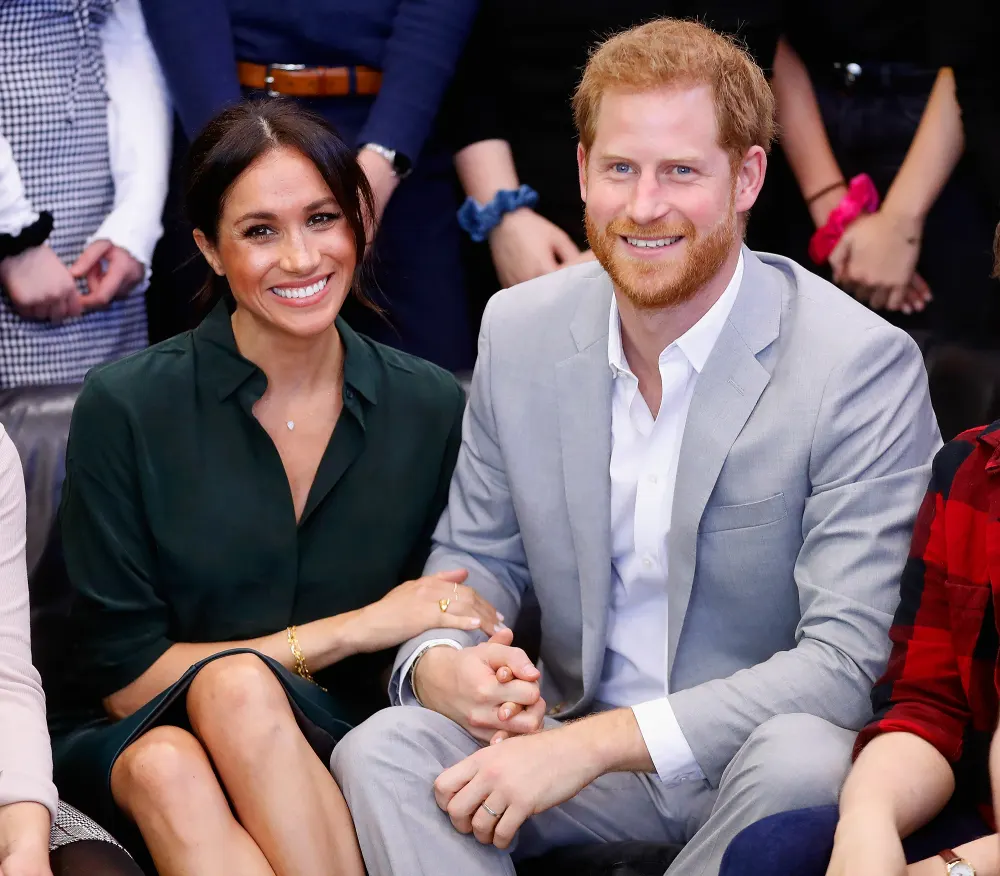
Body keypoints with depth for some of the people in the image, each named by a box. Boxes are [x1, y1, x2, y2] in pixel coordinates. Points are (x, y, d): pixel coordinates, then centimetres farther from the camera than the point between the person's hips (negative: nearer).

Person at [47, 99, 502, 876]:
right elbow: (124, 677, -6)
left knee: (237, 692, -33)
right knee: (164, 767, -37)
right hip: (130, 745, -1)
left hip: (334, 756, 1)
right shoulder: (126, 409, -5)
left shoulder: (432, 409, 2)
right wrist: (355, 629, -10)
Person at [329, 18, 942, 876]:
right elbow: (476, 554, 12)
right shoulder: (519, 329, 1)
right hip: (572, 745, 4)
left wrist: (592, 743, -29)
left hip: (757, 763, -3)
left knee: (801, 758, -38)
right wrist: (438, 666, -14)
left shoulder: (864, 367, -15)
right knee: (380, 750, -24)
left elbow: (848, 661, -20)